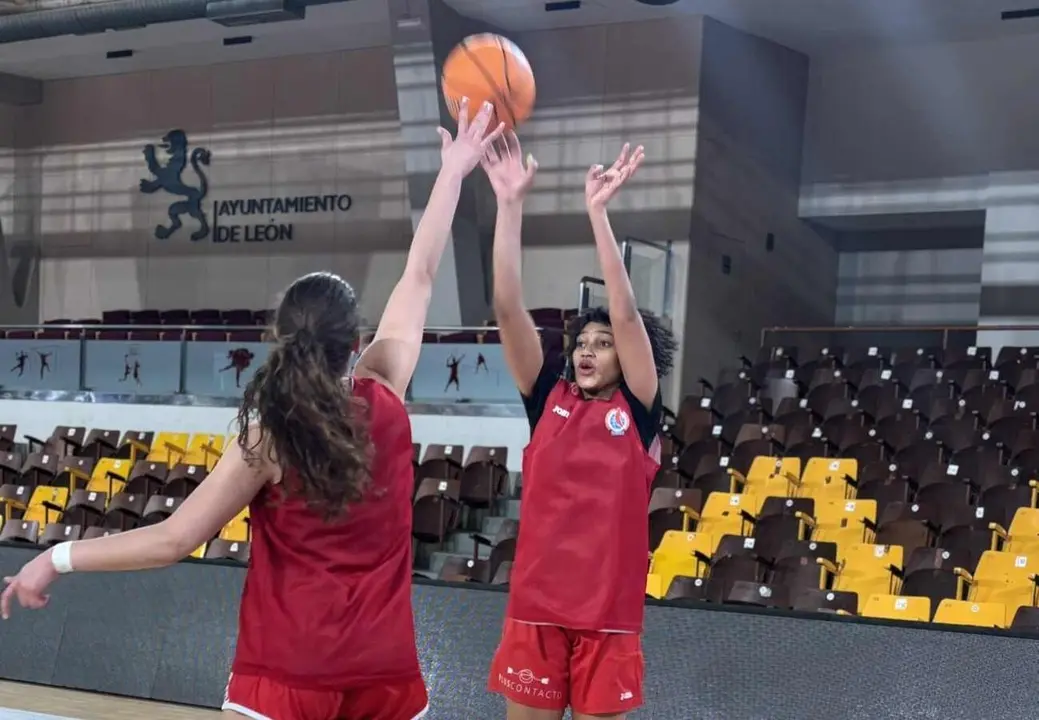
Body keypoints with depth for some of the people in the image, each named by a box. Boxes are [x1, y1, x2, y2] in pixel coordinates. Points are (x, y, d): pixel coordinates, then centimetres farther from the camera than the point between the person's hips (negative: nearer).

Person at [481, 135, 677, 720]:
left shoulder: (639, 410, 0)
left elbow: (625, 314, -12)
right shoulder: (549, 399, 6)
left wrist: (598, 212, -18)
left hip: (608, 612, -2)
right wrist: (511, 203, -11)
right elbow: (508, 308, -3)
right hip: (536, 605, 2)